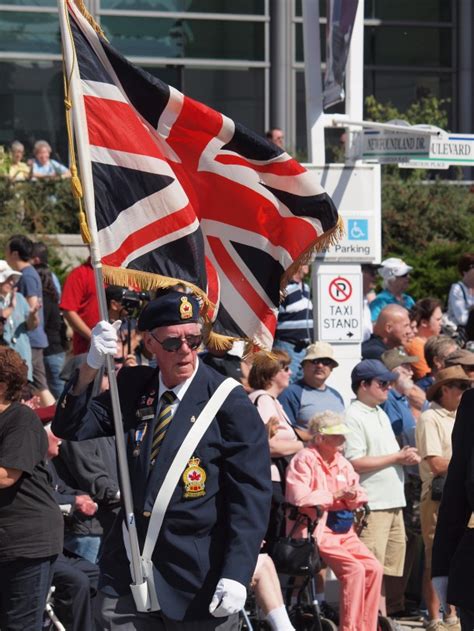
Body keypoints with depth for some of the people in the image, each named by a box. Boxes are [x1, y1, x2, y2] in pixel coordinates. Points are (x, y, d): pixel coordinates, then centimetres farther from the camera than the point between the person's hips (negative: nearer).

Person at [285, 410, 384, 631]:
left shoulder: (342, 462, 17)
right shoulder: (304, 460, -7)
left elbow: (358, 495, 15)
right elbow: (298, 498, -21)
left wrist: (354, 496, -11)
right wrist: (335, 495, -16)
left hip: (345, 532, 8)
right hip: (319, 532, -8)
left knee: (374, 568, -9)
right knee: (354, 569, -23)